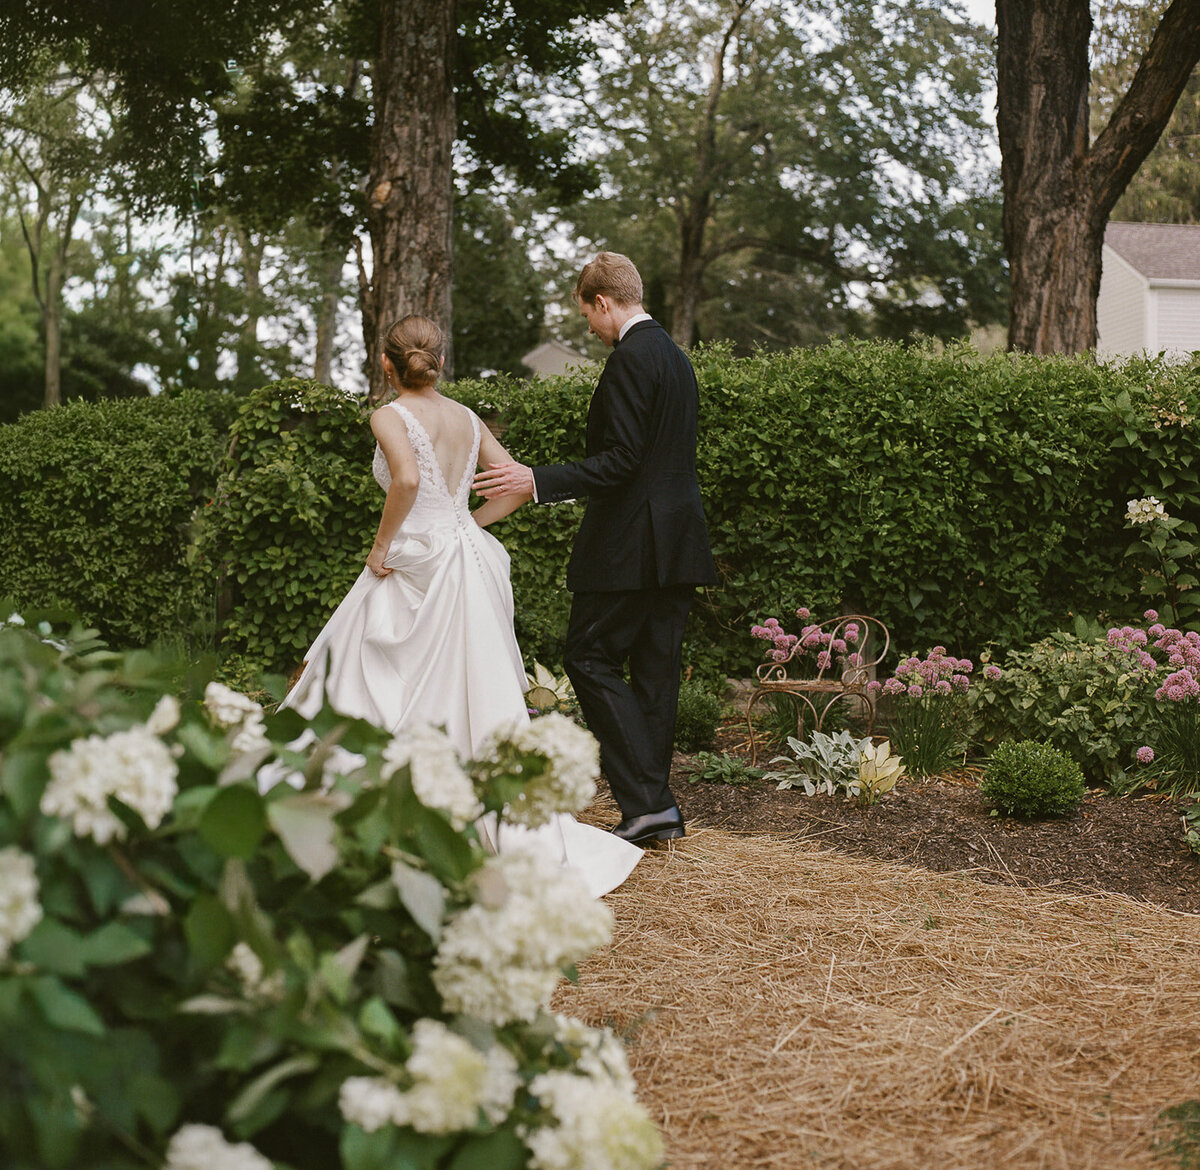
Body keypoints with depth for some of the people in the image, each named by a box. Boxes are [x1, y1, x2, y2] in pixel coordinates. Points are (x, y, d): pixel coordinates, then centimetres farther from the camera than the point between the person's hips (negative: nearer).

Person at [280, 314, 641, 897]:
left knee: (381, 693, 3)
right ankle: (512, 823, 8)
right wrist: (469, 523, 14)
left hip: (416, 565, -6)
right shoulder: (468, 419, 11)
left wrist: (382, 544, -15)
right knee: (476, 693, 10)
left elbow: (408, 479, -25)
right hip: (468, 561, 6)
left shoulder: (390, 416, -7)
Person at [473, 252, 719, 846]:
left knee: (590, 658, -4)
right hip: (677, 539, 9)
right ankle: (656, 807, 15)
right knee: (654, 669, 11)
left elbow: (621, 459, -21)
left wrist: (538, 481, -20)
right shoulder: (676, 357, 16)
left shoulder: (630, 358, -14)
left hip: (631, 543, -9)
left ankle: (646, 801, -10)